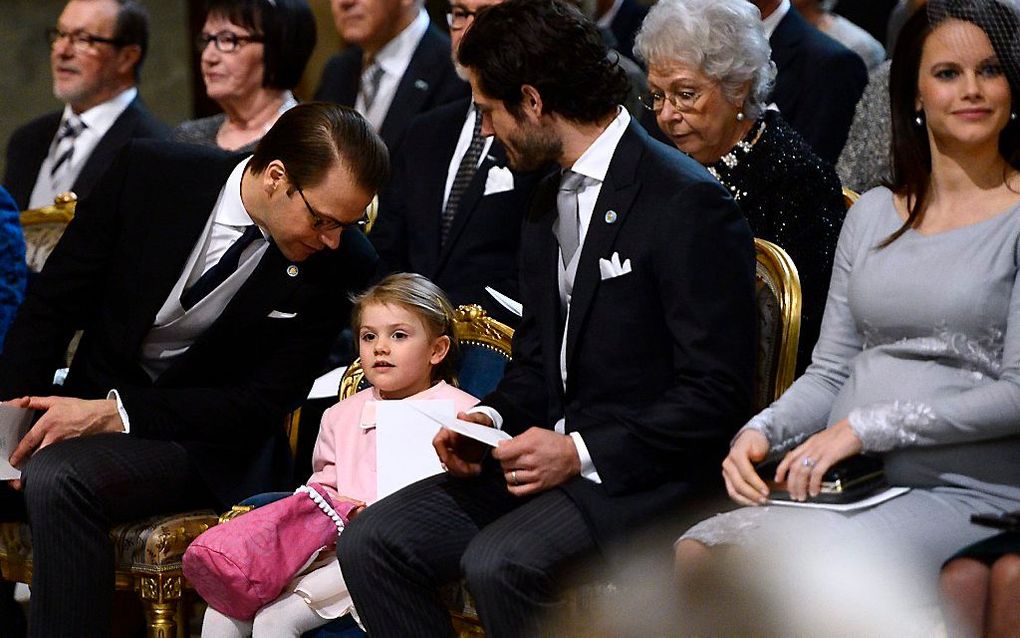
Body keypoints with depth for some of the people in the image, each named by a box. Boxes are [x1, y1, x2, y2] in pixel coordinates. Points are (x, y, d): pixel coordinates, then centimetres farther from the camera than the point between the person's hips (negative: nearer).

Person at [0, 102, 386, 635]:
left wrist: (114, 413, -20)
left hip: (206, 445, -4)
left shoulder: (340, 266, -14)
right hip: (86, 404, 4)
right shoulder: (150, 174, -10)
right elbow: (52, 304, -1)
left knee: (56, 478, -31)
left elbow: (262, 405, -10)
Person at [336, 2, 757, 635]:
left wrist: (580, 452, -20)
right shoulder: (550, 202, 16)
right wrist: (492, 419, 2)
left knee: (498, 563, -33)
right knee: (371, 542, -9)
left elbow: (717, 396, -16)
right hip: (550, 458, 8)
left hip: (642, 480, -8)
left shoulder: (690, 204, -13)